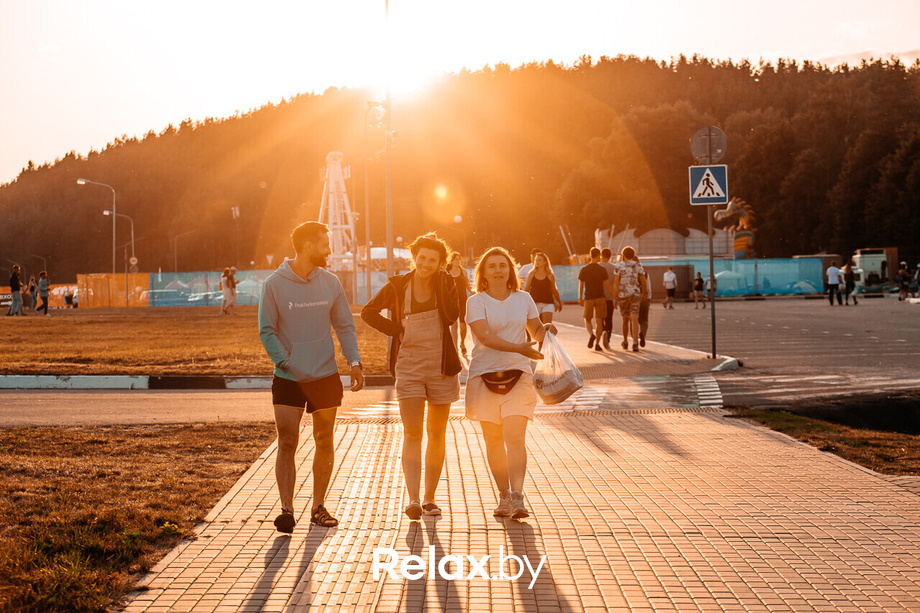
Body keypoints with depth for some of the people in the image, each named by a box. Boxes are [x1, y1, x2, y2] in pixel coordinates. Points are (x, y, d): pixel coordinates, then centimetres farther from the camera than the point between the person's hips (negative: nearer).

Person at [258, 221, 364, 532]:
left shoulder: (330, 282, 4)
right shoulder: (274, 284, -6)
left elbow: (344, 325, 7)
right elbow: (267, 331, -4)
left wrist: (354, 361, -7)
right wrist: (286, 363, -15)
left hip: (326, 376, 3)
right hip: (288, 379, -3)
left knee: (325, 444, 8)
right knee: (287, 443, -8)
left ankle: (319, 506, 20)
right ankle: (286, 509, -5)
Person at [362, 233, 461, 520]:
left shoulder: (445, 283, 1)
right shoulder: (398, 286, 0)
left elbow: (452, 315, -15)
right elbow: (368, 312, 6)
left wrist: (437, 281, -14)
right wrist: (396, 328, -4)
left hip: (441, 367, 1)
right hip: (409, 367, -1)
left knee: (436, 434, 8)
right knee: (412, 432, -12)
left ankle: (430, 498, 18)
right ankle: (413, 498, -17)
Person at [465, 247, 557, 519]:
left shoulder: (523, 299, 9)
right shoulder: (476, 302, -3)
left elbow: (536, 331, 22)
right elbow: (485, 336, -17)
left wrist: (546, 329, -2)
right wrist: (519, 348, -28)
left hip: (518, 375, 1)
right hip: (485, 374, -1)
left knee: (515, 437, -13)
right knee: (493, 440, 6)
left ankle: (517, 499, -16)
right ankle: (504, 496, 20)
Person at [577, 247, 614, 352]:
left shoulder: (583, 270, -1)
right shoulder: (602, 269, -4)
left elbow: (581, 285, 2)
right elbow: (607, 285, -3)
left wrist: (580, 298, 13)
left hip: (588, 298, 1)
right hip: (600, 297, -1)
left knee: (587, 320, 13)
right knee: (599, 321, 4)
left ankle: (591, 334, -16)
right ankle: (597, 344, 0)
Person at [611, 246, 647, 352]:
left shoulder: (619, 266, -3)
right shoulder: (638, 266, 3)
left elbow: (616, 283, -9)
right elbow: (644, 282, 4)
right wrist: (643, 294, 21)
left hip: (623, 295, 0)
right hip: (635, 295, 0)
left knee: (625, 319, 17)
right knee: (634, 320, -7)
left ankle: (625, 342, 31)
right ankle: (635, 344, -24)